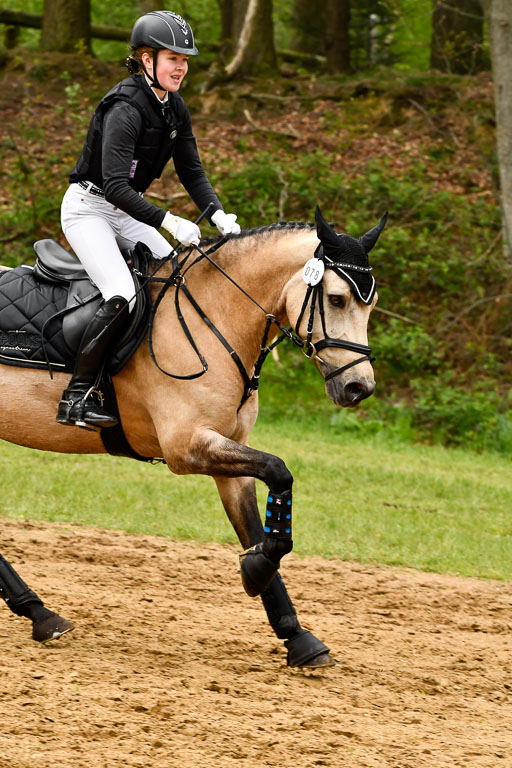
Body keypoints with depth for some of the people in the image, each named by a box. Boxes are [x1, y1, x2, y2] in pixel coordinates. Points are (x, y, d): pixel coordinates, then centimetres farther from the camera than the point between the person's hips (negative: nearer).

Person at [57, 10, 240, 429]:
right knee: (122, 296, -25)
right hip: (88, 209, -9)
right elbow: (115, 185, -34)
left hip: (127, 210, 9)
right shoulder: (124, 109, -26)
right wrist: (168, 221, -43)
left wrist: (218, 214, -13)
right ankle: (77, 397, -21)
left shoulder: (175, 108, 1)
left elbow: (192, 171, 5)